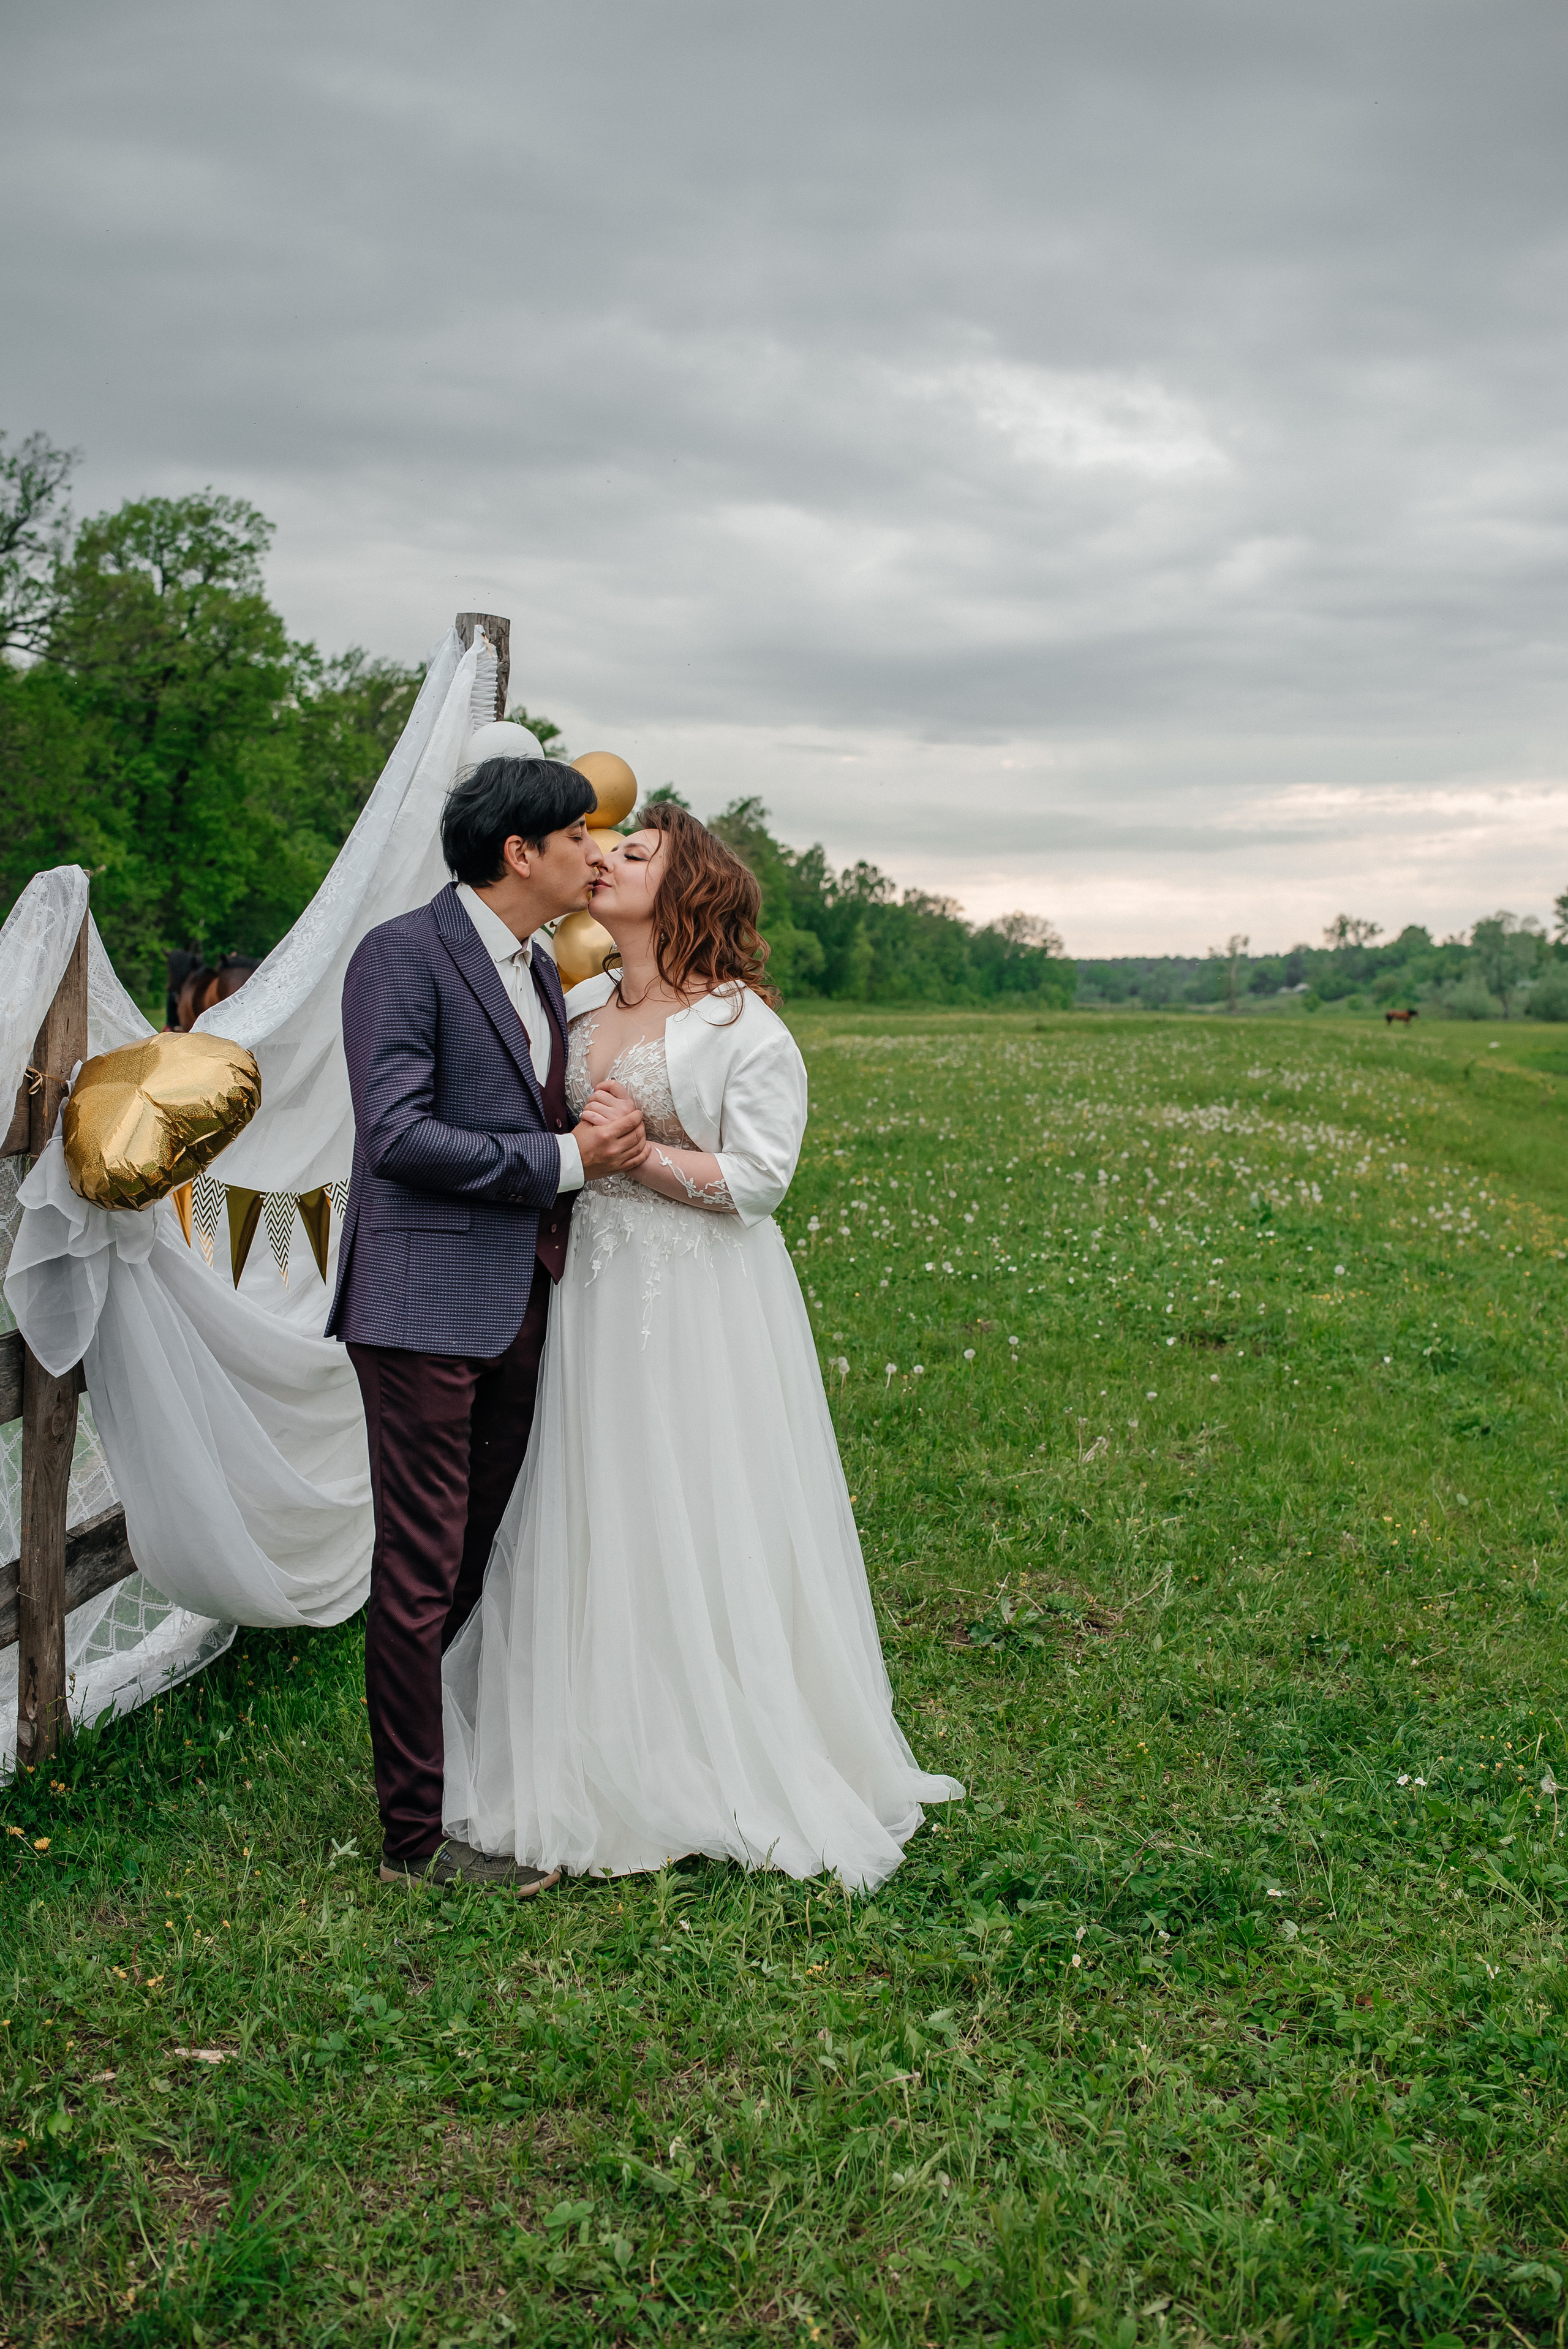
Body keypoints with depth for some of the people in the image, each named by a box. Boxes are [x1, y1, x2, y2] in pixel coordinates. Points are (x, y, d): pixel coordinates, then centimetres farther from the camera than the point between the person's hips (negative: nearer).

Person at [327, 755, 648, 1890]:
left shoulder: (543, 972, 17)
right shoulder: (403, 954, -9)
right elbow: (398, 1134, -18)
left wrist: (612, 1127, 1)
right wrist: (566, 1160, -15)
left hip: (522, 1307, 8)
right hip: (429, 1308, -8)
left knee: (482, 1562, 16)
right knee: (422, 1575, -1)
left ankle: (451, 1771, 29)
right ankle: (416, 1830, 9)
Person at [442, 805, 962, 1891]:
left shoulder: (744, 1026, -8)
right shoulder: (577, 1008, 10)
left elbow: (759, 1179, -11)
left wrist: (642, 1154, -17)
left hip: (706, 1309, -6)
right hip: (595, 1295, 6)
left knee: (703, 1523, 1)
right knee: (598, 1522, 9)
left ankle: (734, 1770, 16)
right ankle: (611, 1763, 22)